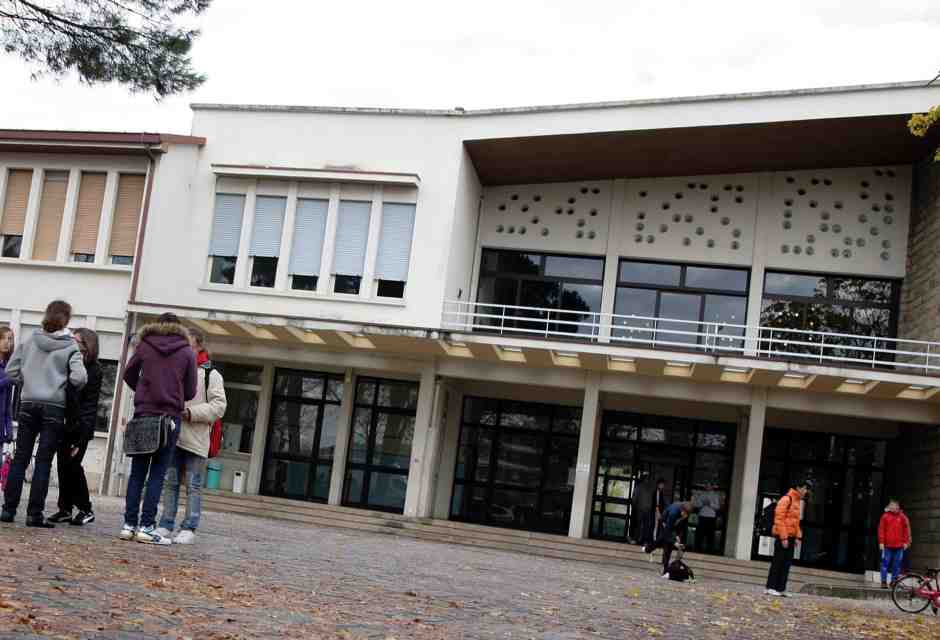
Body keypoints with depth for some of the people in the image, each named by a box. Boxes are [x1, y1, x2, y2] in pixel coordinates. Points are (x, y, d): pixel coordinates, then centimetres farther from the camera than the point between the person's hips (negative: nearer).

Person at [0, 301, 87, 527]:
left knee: (20, 458, 8)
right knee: (43, 462, -1)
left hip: (28, 404, 3)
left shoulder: (30, 342, 6)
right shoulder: (70, 347, -4)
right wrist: (73, 390, 6)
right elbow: (79, 377, -14)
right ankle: (34, 514, -2)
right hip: (54, 407, -3)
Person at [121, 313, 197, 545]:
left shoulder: (145, 345, 4)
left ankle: (129, 524, 7)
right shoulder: (187, 352, 1)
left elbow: (128, 375, 13)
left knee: (137, 473, 8)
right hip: (171, 417, -2)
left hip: (143, 414, 2)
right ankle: (146, 527, -3)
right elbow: (190, 392, 2)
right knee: (157, 475, 0)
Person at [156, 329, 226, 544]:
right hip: (174, 436, 5)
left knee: (193, 486, -1)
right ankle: (166, 525, 16)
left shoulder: (211, 374, 0)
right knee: (170, 483, 9)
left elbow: (218, 406, -7)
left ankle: (189, 529, 3)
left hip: (196, 440, -5)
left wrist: (191, 412, -16)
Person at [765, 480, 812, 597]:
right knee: (778, 562, -5)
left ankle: (781, 588, 12)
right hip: (782, 537, -9)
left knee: (787, 563, 8)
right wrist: (783, 538, -21)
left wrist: (797, 536, 11)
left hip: (790, 537, 9)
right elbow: (779, 519, -17)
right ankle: (770, 588, -1)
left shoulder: (797, 501, 17)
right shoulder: (786, 500, -12)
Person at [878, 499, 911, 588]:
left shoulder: (902, 517, 6)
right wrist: (881, 542, -4)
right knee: (885, 563, -2)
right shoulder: (885, 516, 2)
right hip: (887, 545, -2)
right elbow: (881, 530, 1)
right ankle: (884, 582, 2)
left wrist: (906, 542, 4)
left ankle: (894, 581, 14)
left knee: (897, 565, 5)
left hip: (899, 545, 2)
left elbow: (906, 530, 9)